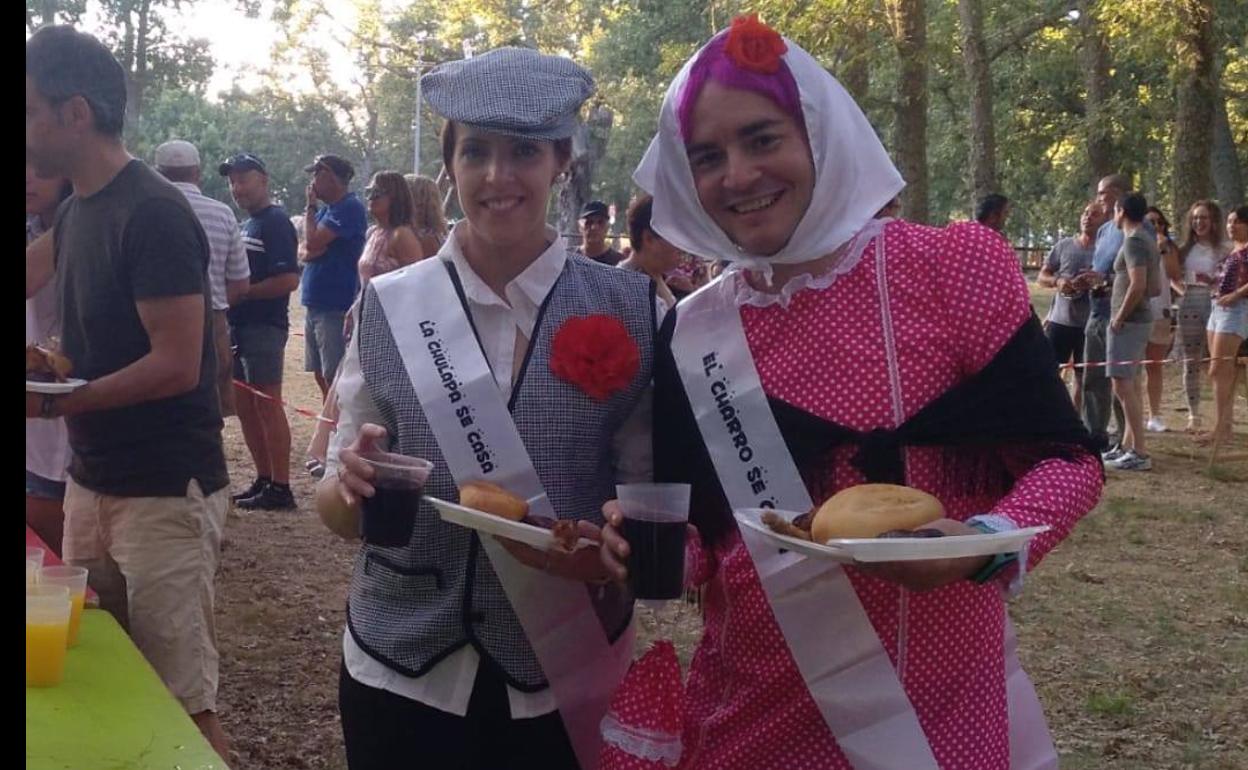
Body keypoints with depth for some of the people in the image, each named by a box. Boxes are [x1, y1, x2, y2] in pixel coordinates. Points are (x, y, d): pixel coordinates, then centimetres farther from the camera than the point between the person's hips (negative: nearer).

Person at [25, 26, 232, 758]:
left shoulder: (154, 213, -18)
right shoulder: (80, 207, 10)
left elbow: (178, 365, -22)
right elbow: (34, 274, 27)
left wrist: (51, 402, -19)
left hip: (164, 494, -9)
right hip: (92, 482, 9)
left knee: (183, 700, -4)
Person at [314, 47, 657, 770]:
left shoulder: (627, 309, -6)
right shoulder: (389, 306, -4)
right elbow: (340, 509, 2)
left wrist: (607, 552, -19)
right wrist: (352, 483, -20)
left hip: (565, 684, 0)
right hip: (401, 673, 1)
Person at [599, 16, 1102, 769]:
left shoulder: (952, 269, -10)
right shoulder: (692, 335, -1)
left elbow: (1064, 456, -6)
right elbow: (699, 533, 7)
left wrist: (988, 542, -24)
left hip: (941, 705, -2)